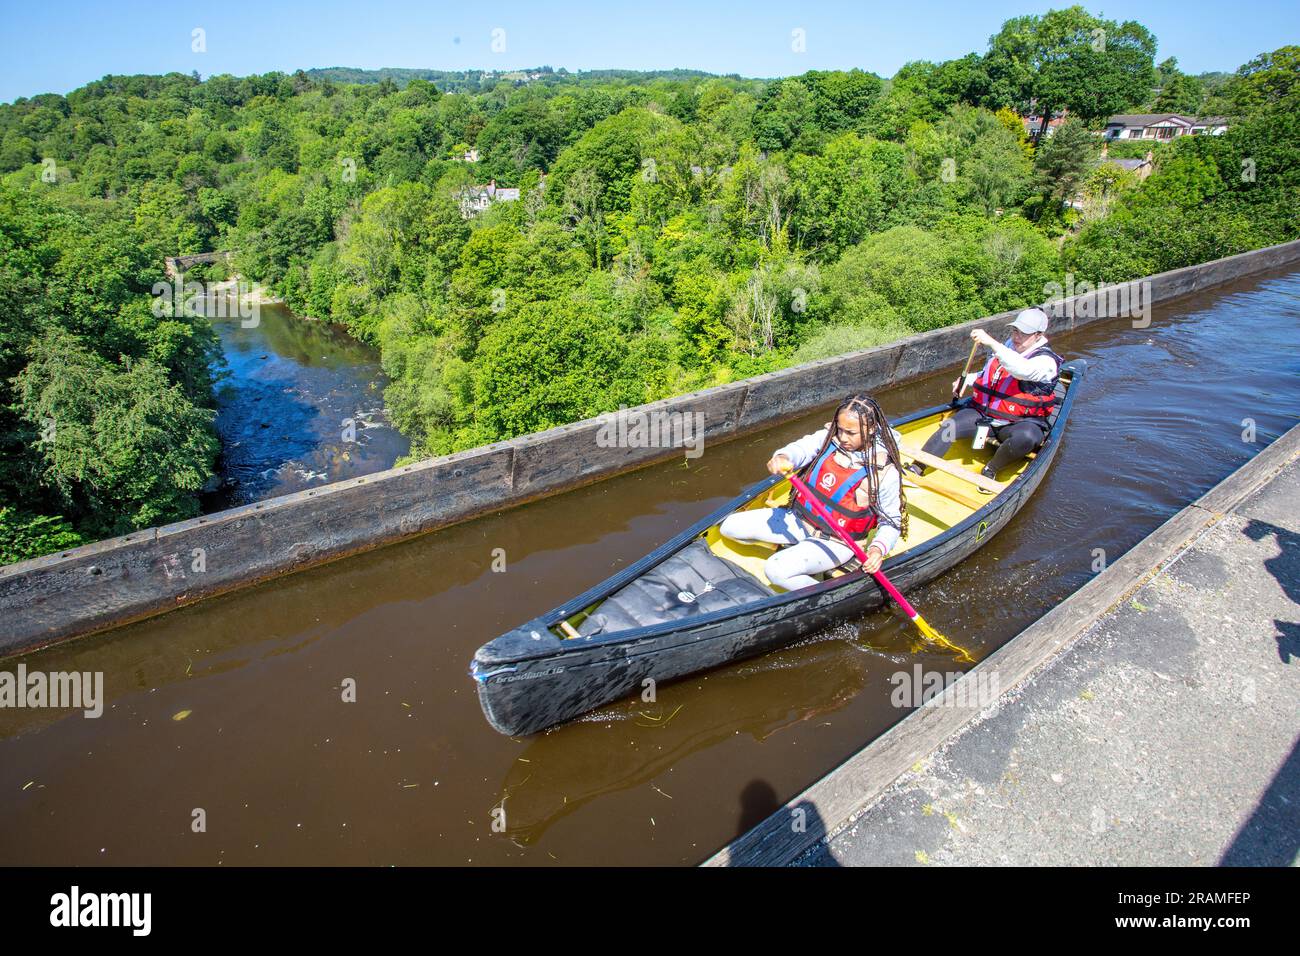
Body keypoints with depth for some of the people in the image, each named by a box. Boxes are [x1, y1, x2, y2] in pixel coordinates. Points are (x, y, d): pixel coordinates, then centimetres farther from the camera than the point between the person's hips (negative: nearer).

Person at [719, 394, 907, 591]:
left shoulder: (886, 472, -16)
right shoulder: (829, 437, -5)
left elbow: (891, 522, -9)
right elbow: (802, 448, -21)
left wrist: (878, 549, -29)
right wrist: (783, 457, -46)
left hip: (835, 541, -6)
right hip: (800, 519, 7)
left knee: (775, 570, -29)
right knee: (730, 526, 1)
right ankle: (794, 546, 14)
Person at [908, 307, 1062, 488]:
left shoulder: (1046, 361, -9)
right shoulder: (1005, 348, 14)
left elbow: (1023, 370, -33)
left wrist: (991, 342, -38)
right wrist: (966, 379, 12)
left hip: (1018, 423, -5)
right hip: (983, 413, 5)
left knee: (1027, 437, -39)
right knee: (949, 427, -21)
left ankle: (990, 470, -16)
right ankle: (915, 469, -24)